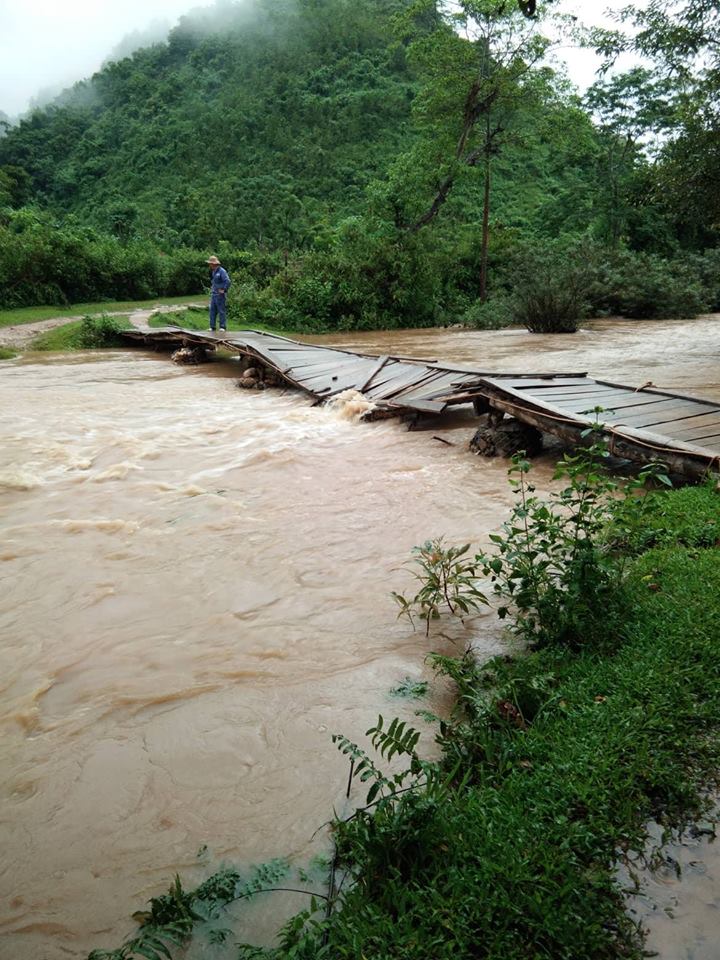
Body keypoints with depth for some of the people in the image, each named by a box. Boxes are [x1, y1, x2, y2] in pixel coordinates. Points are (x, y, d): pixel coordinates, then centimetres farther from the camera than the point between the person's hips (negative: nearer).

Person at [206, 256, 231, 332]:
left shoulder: (222, 271, -14)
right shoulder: (214, 271, 14)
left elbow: (228, 281, -23)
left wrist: (224, 290, -18)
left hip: (219, 294, -9)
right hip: (213, 294, 9)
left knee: (221, 310, -4)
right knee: (212, 310, 7)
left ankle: (223, 326, 2)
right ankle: (212, 327, 10)